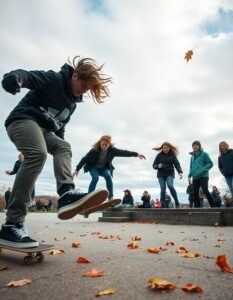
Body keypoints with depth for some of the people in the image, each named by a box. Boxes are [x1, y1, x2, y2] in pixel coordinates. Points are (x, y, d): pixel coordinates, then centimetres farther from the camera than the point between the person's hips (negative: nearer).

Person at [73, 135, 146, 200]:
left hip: (104, 167, 2)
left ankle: (111, 197, -22)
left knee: (108, 176, -27)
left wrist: (136, 154, -30)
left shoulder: (112, 150, -19)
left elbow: (123, 152, -22)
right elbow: (85, 159, -21)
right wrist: (77, 169, -23)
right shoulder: (94, 150, -26)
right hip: (93, 167, -2)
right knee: (95, 178, -30)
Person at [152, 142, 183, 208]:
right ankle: (163, 205, 4)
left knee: (170, 185, -23)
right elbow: (154, 165, 5)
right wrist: (158, 166, -17)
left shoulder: (172, 155, 2)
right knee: (163, 189, -6)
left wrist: (180, 172, -24)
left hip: (170, 174, -1)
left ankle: (177, 202, -9)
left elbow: (177, 164, -7)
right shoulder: (159, 155, 3)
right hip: (161, 174, 1)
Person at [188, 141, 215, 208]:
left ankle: (213, 206, -7)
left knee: (205, 191, -18)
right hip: (195, 177, 6)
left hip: (203, 176, -5)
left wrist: (203, 170, -17)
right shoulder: (192, 156, 19)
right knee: (195, 193, 1)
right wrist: (189, 176, 10)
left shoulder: (204, 154, 4)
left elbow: (210, 163, -3)